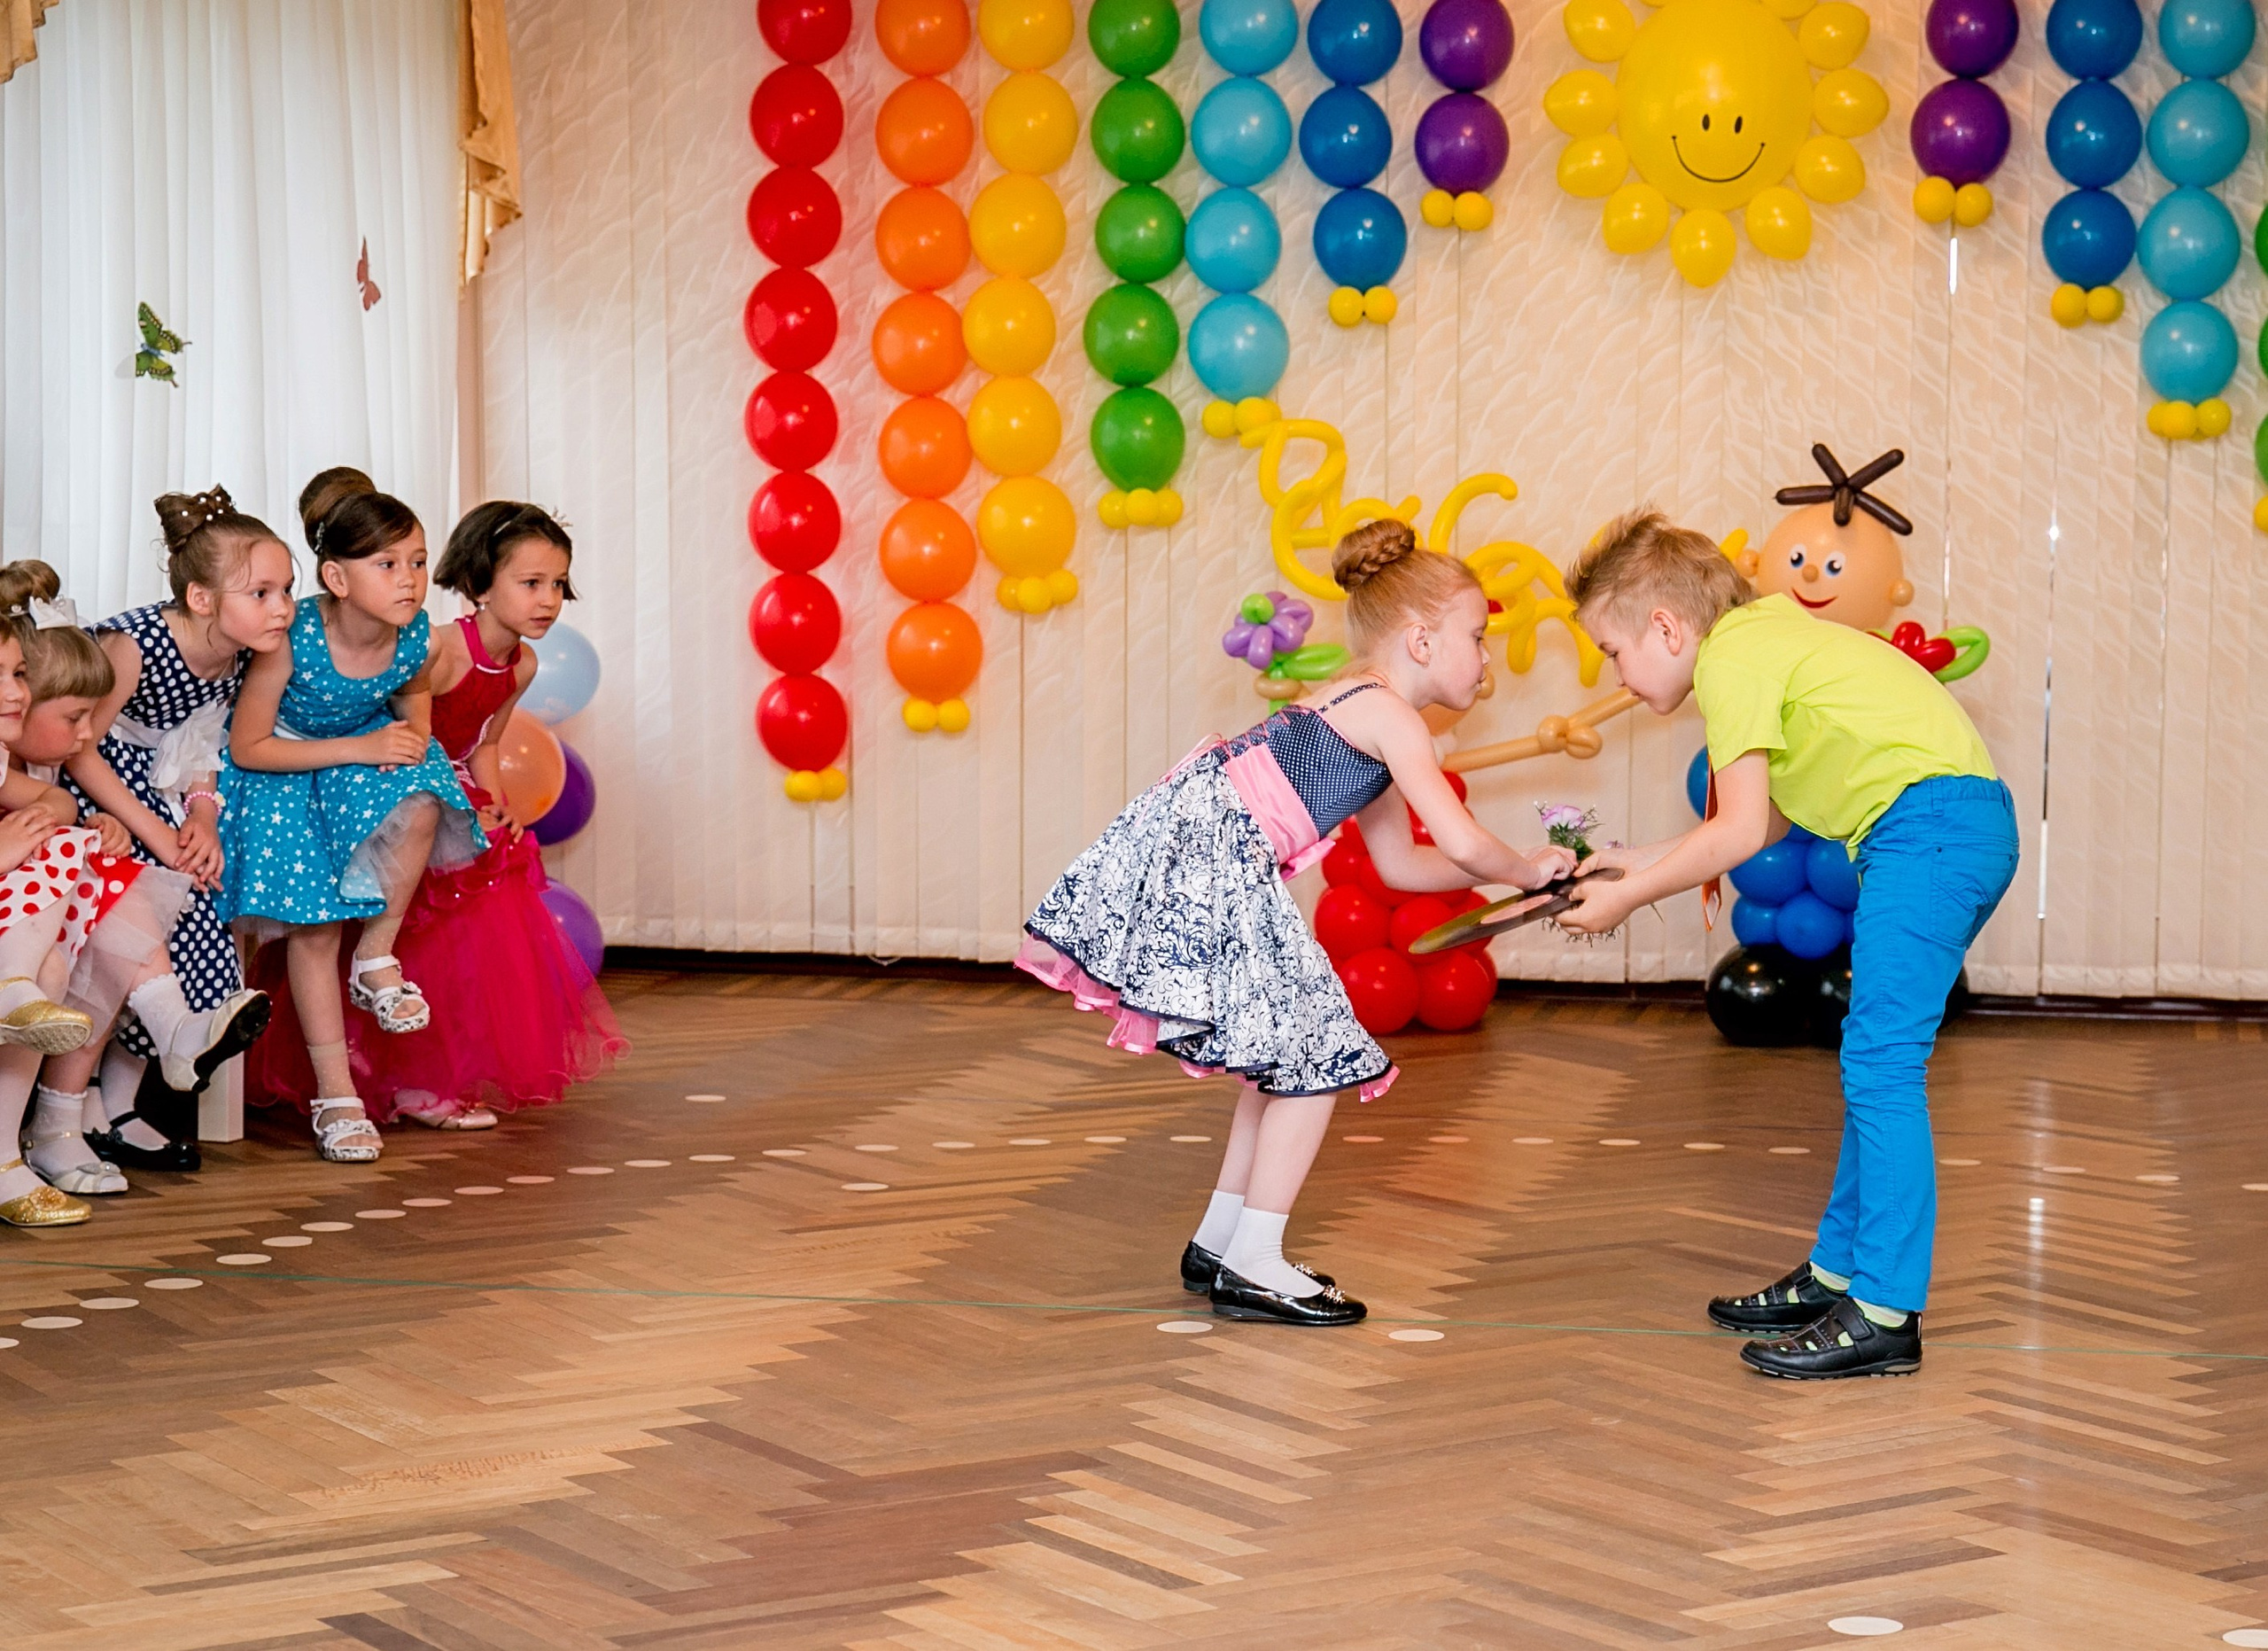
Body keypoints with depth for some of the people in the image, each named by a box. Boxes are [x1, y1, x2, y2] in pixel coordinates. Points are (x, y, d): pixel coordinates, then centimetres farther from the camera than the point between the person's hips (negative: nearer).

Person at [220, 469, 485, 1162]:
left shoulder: (416, 639, -18)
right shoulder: (293, 639, -31)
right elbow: (248, 747, -21)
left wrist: (411, 741, -18)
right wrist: (358, 749, -27)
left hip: (366, 752, 3)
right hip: (281, 772, -3)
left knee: (420, 806, -30)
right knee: (313, 925, -7)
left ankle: (377, 957, -8)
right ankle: (335, 1094, 3)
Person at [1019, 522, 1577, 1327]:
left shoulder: (1353, 707, 24)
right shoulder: (1391, 717, -6)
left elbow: (1402, 861, 31)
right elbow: (1461, 843, -12)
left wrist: (1512, 870, 24)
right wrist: (1521, 871, 8)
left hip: (1205, 864, 10)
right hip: (1206, 861, -10)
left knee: (1289, 1055, 17)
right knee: (1315, 1057, -3)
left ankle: (1218, 1244, 25)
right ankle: (1252, 1268, -1)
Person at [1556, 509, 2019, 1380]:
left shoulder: (1730, 660, -8)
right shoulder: (1764, 638, 22)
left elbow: (1741, 833, -12)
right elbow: (1768, 818, 21)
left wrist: (1626, 899, -3)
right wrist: (1645, 863, 21)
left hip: (1930, 818, -11)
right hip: (1968, 828, 11)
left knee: (1881, 1064, -10)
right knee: (1877, 1063, 15)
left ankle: (1884, 1314, -9)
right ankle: (1835, 1274, 23)